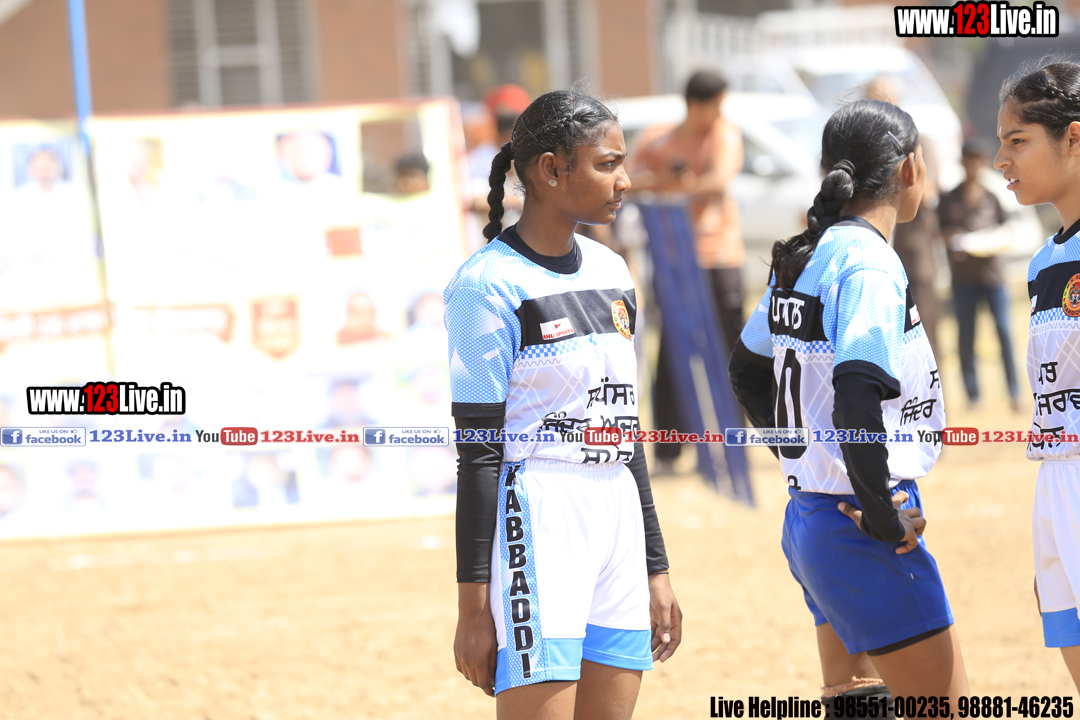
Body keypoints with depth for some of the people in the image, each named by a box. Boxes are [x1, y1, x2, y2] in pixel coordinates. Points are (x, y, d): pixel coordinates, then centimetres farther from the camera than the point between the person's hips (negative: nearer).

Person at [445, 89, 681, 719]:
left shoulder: (610, 271, 14)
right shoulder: (490, 283, -9)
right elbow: (478, 453, -11)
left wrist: (655, 569, 19)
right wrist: (474, 605, -14)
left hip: (617, 519, 8)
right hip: (537, 524, -8)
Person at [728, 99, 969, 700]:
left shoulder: (803, 259, 10)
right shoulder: (869, 265, -18)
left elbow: (747, 371, 24)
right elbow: (856, 398, -30)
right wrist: (884, 518, -21)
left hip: (809, 516, 9)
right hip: (863, 532, -9)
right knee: (948, 709, -3)